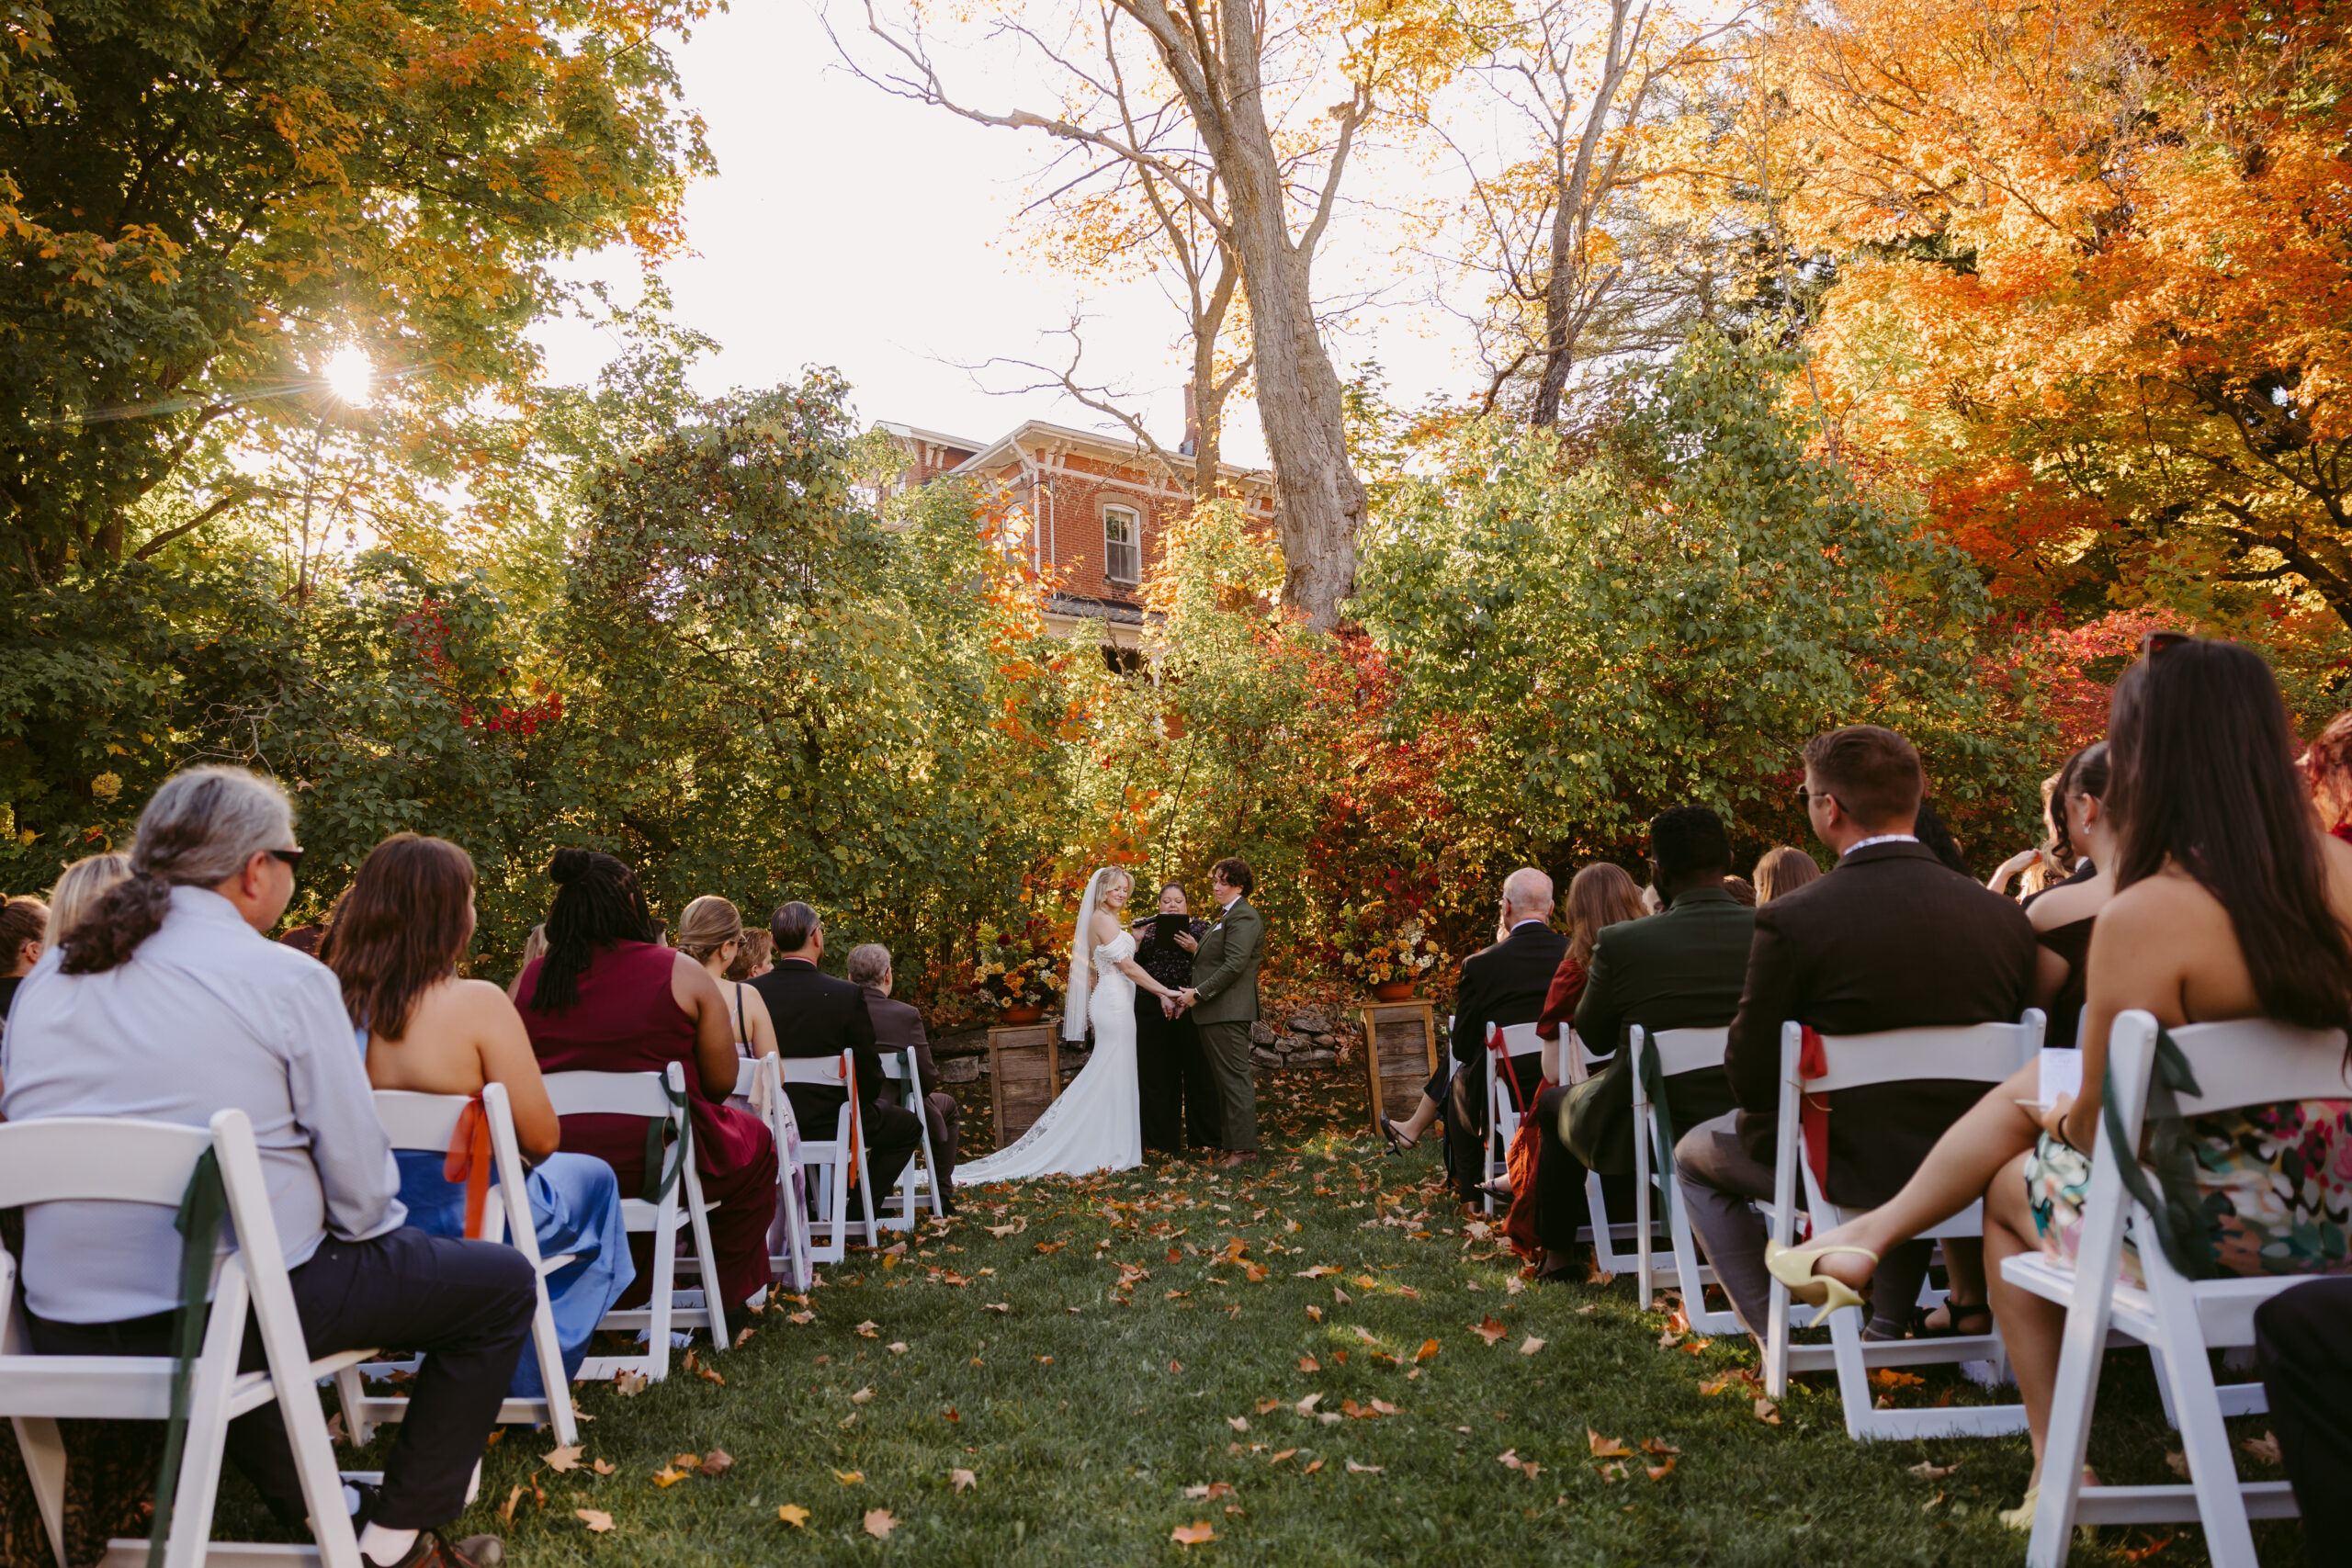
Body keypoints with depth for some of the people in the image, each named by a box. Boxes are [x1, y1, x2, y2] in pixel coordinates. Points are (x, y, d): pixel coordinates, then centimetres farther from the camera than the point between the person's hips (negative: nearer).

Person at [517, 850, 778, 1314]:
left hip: (552, 1169, 5)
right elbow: (722, 1083, -4)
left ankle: (629, 1297, 42)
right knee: (755, 1139, 23)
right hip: (658, 1165, -5)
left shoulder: (531, 979, 3)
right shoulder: (682, 974, -7)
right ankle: (735, 1294, 29)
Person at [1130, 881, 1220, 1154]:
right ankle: (1163, 1139, 14)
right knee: (1158, 1073, 5)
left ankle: (1205, 1136, 13)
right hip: (1153, 1010, 2)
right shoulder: (1149, 928, 12)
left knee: (1198, 1069, 2)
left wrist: (1195, 949, -18)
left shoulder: (1200, 927, 6)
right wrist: (1138, 941, -7)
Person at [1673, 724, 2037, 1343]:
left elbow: (1752, 1081, -14)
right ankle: (1890, 1326, 42)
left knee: (1694, 1154, 23)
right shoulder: (2003, 915, -7)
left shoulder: (1790, 921, -20)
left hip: (1851, 1170, -5)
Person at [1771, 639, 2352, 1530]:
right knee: (2037, 1086, 21)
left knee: (2011, 1185, 22)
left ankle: (2055, 1459, 34)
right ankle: (1874, 1235, 32)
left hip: (2212, 1224, -7)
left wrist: (2065, 1117, 8)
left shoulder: (2143, 918, -26)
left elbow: (2104, 1128, -16)